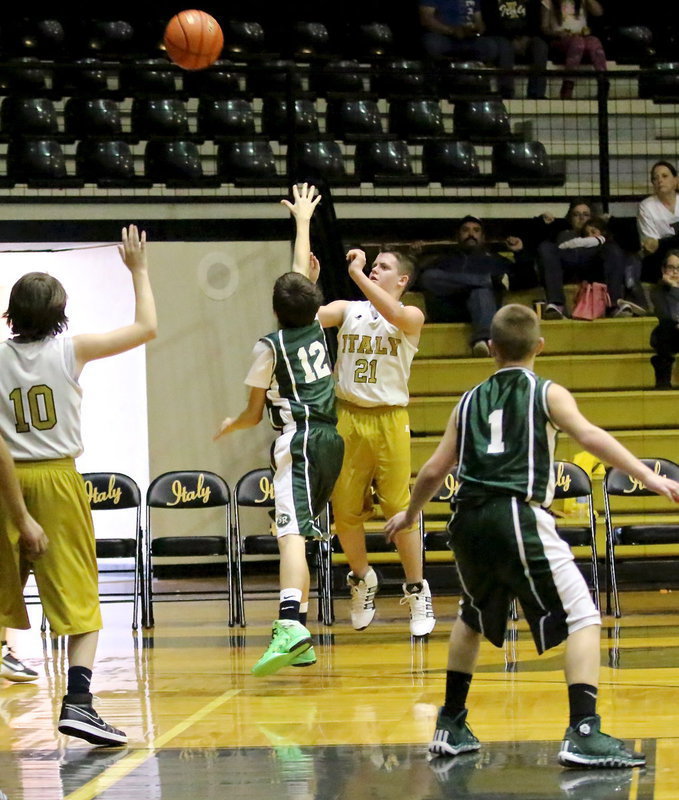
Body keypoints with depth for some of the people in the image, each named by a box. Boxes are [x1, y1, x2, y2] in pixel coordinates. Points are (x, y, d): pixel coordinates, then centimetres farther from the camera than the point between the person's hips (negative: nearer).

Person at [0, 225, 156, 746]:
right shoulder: (71, 350, -4)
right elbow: (146, 327, 3)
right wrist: (139, 269, 14)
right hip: (57, 479, -2)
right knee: (81, 600, -1)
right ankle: (77, 701, -16)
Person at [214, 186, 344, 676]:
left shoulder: (269, 347, -1)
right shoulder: (317, 327, 12)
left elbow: (253, 414, 6)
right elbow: (305, 275, 29)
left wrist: (230, 425, 29)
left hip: (298, 442, -7)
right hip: (332, 438, 7)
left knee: (292, 533, -23)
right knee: (303, 532, 14)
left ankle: (291, 624, -44)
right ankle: (301, 641, 14)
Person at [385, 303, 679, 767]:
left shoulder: (471, 402, 19)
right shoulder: (547, 394, 7)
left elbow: (435, 471, 22)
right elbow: (590, 437, -11)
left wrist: (409, 515, 39)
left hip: (469, 520, 5)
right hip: (518, 516, -5)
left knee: (474, 616, 30)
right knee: (583, 616, -2)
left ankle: (451, 727, 34)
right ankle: (583, 733, -17)